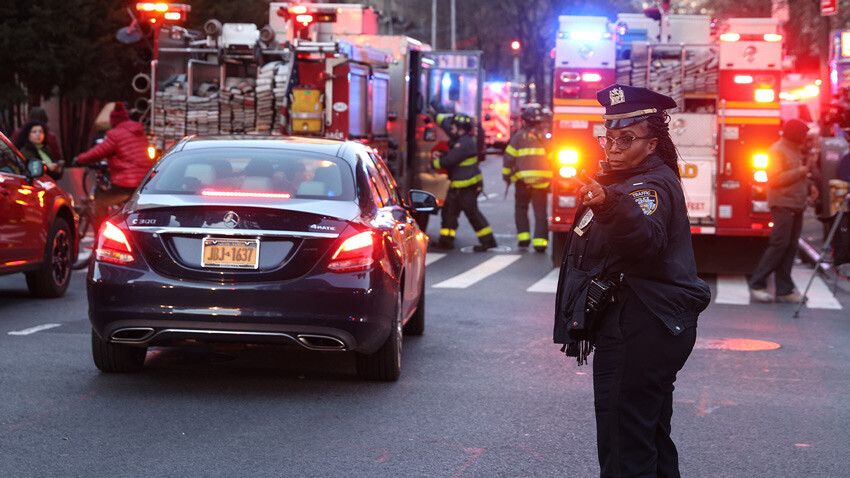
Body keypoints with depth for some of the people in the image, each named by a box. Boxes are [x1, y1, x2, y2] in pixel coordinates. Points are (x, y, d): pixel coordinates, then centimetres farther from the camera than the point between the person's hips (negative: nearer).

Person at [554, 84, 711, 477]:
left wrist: (610, 206, -57)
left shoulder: (652, 185, -17)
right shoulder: (617, 181, 17)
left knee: (624, 446, -14)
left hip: (638, 335, -12)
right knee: (652, 438, 21)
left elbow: (647, 236, -41)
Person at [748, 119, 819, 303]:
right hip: (782, 205, -9)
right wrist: (799, 172, -17)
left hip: (796, 206, 9)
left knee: (791, 247, 6)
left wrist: (809, 186, 13)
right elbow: (774, 179, -19)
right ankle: (757, 285, -9)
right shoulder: (777, 151, -9)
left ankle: (784, 290, 7)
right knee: (779, 245, -13)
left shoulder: (796, 151, 20)